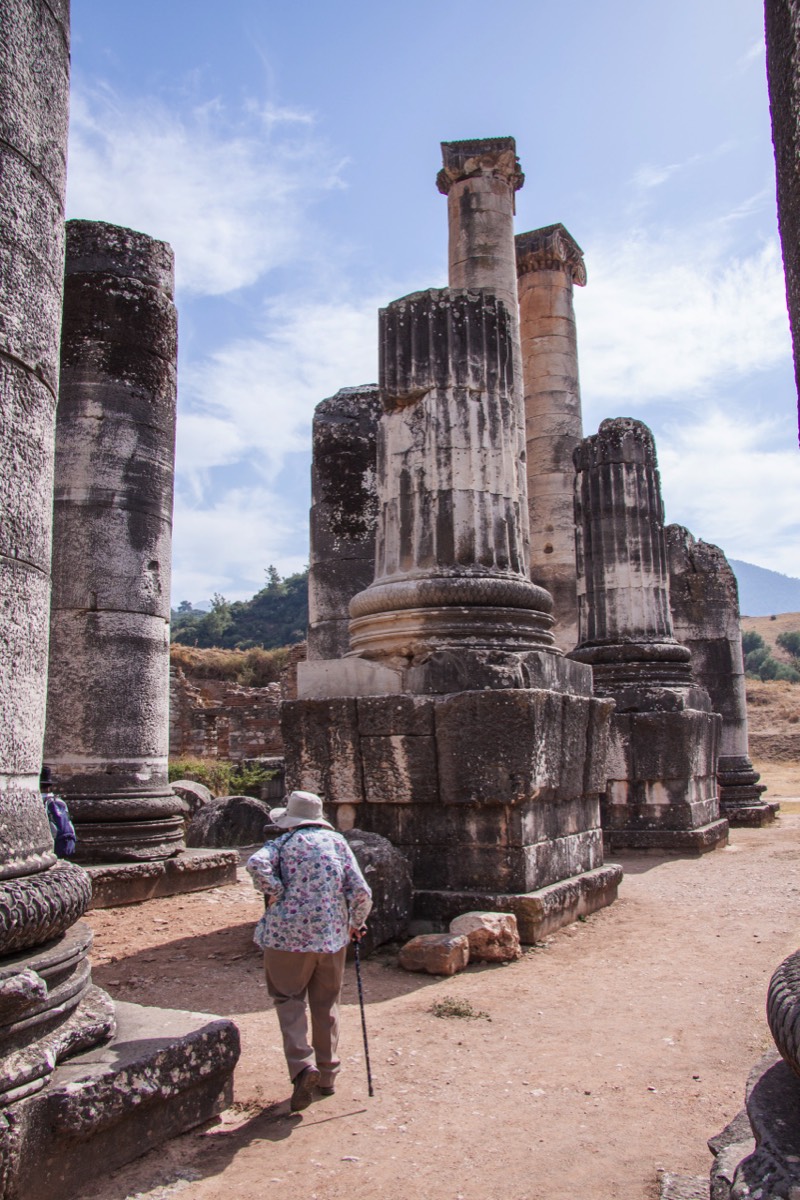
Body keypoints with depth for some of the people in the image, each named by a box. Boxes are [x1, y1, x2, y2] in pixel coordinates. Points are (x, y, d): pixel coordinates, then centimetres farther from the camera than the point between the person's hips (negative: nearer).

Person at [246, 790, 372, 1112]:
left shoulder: (283, 843, 0)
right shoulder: (337, 842, 6)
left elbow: (256, 864, -22)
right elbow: (361, 892, 0)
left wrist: (276, 895, -10)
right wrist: (356, 923, 15)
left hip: (289, 934, -3)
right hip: (331, 935, 3)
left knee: (289, 1000, 8)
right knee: (326, 1005, 15)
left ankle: (302, 1066, -9)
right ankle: (327, 1076, 24)